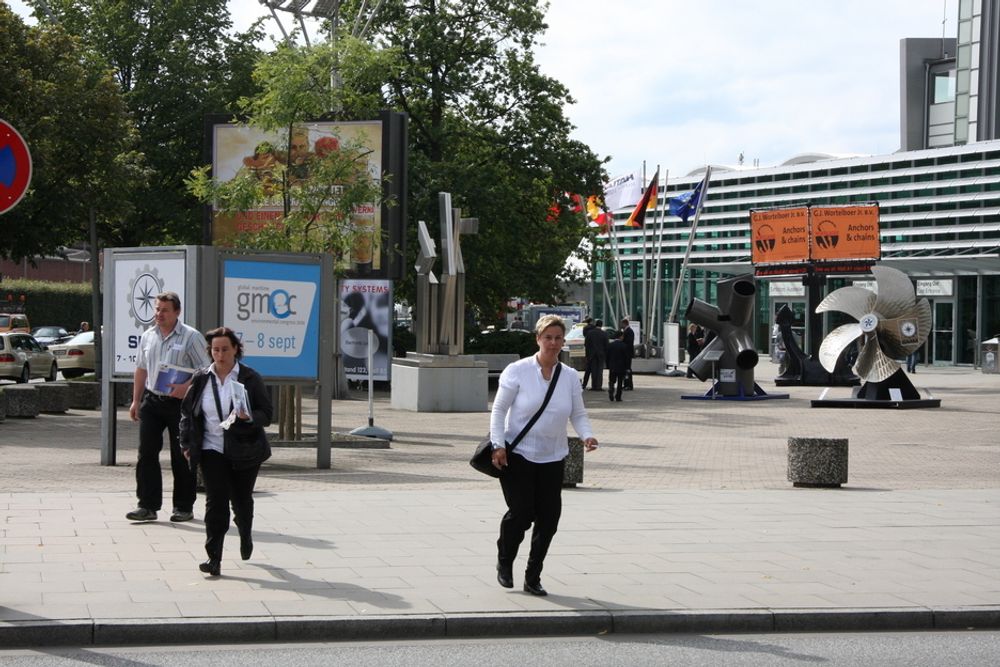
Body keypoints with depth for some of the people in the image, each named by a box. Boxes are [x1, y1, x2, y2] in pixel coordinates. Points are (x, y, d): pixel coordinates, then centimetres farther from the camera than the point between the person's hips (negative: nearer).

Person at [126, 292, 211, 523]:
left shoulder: (191, 337, -6)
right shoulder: (148, 337, 12)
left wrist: (186, 387, -23)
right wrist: (136, 400, 16)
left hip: (180, 403, -5)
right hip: (151, 400, 5)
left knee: (181, 456, 2)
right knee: (146, 452, -2)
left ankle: (184, 507, 11)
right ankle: (148, 506, 1)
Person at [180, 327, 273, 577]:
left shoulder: (250, 379, -3)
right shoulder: (201, 379, 3)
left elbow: (267, 414, -3)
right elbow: (187, 411, 11)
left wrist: (249, 418, -24)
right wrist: (186, 443, 2)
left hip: (244, 451, 0)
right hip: (212, 450, 1)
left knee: (241, 500, 12)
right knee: (215, 502, -10)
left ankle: (246, 536, 44)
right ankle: (214, 558, -10)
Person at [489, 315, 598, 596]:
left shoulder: (569, 376, 5)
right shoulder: (517, 371, -5)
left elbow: (578, 414, 10)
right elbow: (499, 409, -3)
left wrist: (586, 435, -11)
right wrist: (498, 444, -13)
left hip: (552, 459, 4)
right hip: (518, 455, -4)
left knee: (548, 518, 0)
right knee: (521, 513, -11)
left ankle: (533, 578, 15)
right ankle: (504, 562, 19)